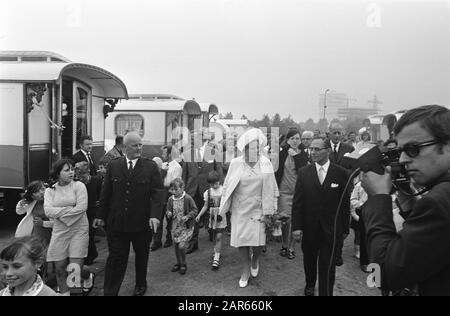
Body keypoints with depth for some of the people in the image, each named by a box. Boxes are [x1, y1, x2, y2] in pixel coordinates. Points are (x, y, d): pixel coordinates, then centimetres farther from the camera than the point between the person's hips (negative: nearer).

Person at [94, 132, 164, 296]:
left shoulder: (151, 167, -5)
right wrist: (101, 216, 7)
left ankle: (141, 285, 41)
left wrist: (155, 215, -22)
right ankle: (110, 292, 16)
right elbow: (106, 192, 6)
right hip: (116, 222, 0)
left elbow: (157, 193, -10)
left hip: (142, 222, 0)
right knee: (116, 258, 3)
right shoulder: (113, 165, 2)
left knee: (142, 257, 18)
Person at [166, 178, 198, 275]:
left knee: (181, 246, -11)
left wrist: (187, 217, -22)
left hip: (186, 226, -5)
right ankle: (178, 263, 35)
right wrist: (169, 214, -11)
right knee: (176, 246, 13)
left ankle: (184, 264, 13)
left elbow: (195, 210, -9)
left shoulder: (188, 198, -14)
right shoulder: (171, 199, -1)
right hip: (175, 226, 5)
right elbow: (168, 210, 12)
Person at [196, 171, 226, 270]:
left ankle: (216, 258, -2)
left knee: (218, 237, -6)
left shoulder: (224, 191, -6)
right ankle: (217, 252, 32)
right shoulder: (208, 192, 2)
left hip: (221, 217, -3)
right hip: (212, 217, 3)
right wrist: (199, 215, -3)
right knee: (215, 238, 14)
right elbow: (206, 206, 7)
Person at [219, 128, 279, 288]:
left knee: (258, 242, -3)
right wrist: (224, 208, 5)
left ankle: (255, 259, 33)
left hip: (258, 209, 0)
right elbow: (227, 187, 3)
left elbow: (272, 189, 2)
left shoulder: (266, 163, -4)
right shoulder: (236, 164, -5)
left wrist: (271, 209, 0)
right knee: (241, 240, 7)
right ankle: (246, 270, 30)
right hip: (240, 209, 1)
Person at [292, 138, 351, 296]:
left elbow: (345, 203, -2)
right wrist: (296, 227, -10)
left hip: (331, 229, -2)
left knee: (327, 266, 4)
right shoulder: (303, 173, -3)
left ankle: (326, 293, 23)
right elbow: (297, 202, -4)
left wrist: (345, 228, 0)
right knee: (309, 260, 20)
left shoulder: (341, 173, -6)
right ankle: (310, 285, 46)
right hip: (309, 228, 2)